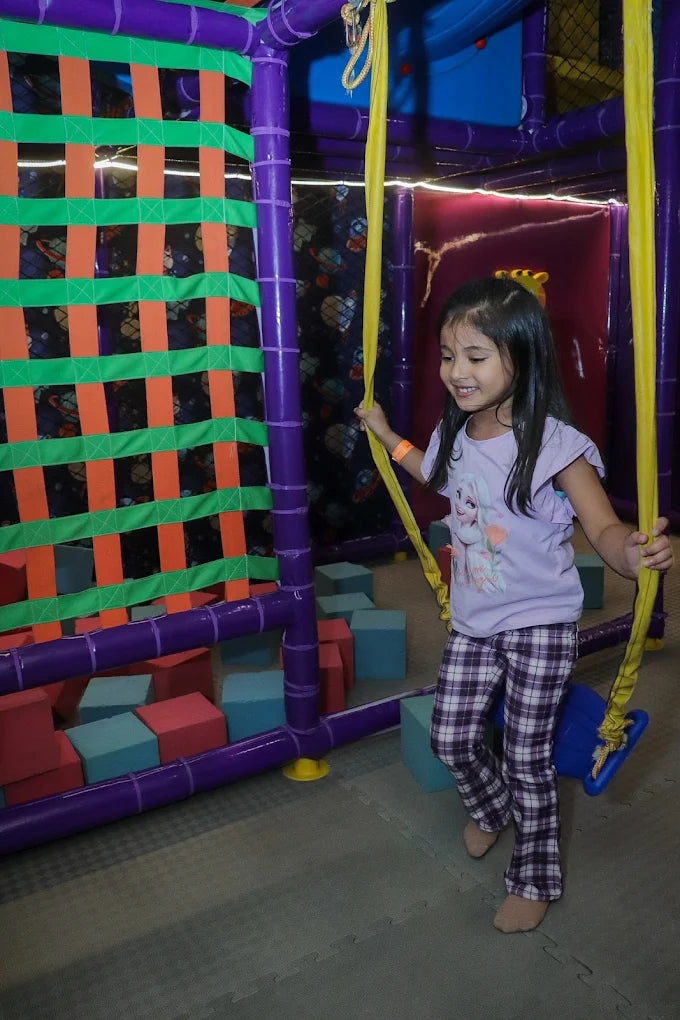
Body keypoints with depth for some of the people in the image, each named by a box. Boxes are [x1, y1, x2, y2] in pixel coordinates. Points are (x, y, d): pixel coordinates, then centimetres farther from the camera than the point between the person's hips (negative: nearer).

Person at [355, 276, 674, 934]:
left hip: (539, 625, -5)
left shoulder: (554, 444, -21)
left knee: (528, 755, 8)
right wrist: (386, 436, 25)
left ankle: (535, 877, 33)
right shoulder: (455, 435, -1)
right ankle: (492, 807, 48)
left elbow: (604, 527, -22)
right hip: (472, 622, 6)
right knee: (451, 739, 13)